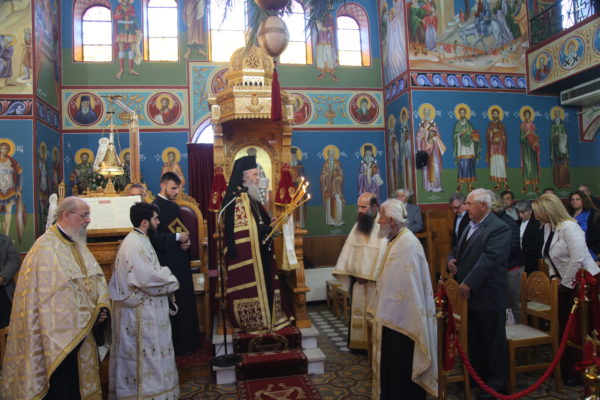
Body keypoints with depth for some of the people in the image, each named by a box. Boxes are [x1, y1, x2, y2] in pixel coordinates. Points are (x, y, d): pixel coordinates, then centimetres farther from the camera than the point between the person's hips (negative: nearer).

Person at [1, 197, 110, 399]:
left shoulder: (78, 244, 11)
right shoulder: (47, 247, -17)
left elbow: (97, 277, 10)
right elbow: (54, 295, -22)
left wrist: (101, 307, -7)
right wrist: (90, 317, -18)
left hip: (82, 333, 8)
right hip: (61, 335, -8)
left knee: (81, 383, 18)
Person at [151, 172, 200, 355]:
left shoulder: (174, 206, 13)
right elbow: (154, 237, -21)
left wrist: (187, 239, -1)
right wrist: (177, 237, -17)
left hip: (180, 260, 9)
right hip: (167, 262, -8)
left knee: (186, 300, 14)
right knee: (173, 303, -1)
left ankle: (188, 339, 26)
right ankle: (176, 344, 13)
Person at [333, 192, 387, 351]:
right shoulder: (358, 225, 9)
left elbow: (382, 254, -18)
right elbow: (349, 249, 10)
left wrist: (367, 276, -16)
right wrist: (347, 270, 2)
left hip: (375, 281, -6)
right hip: (357, 278, 6)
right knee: (358, 312, 12)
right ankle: (359, 343, 25)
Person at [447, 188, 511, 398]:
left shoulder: (499, 229, -15)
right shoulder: (471, 225, 12)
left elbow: (490, 259, -24)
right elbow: (458, 248, 21)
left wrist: (468, 283, -25)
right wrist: (451, 259, -2)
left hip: (488, 296, -8)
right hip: (469, 293, 8)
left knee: (492, 340, 7)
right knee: (473, 338, 19)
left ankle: (496, 383, 23)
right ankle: (477, 374, 36)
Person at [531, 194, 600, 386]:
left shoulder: (569, 227, -22)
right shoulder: (548, 227, 6)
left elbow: (577, 259, -26)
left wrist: (565, 284, -17)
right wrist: (554, 276, 5)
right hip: (565, 284, 9)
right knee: (563, 326, 14)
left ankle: (577, 372, 16)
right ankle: (565, 368, 27)